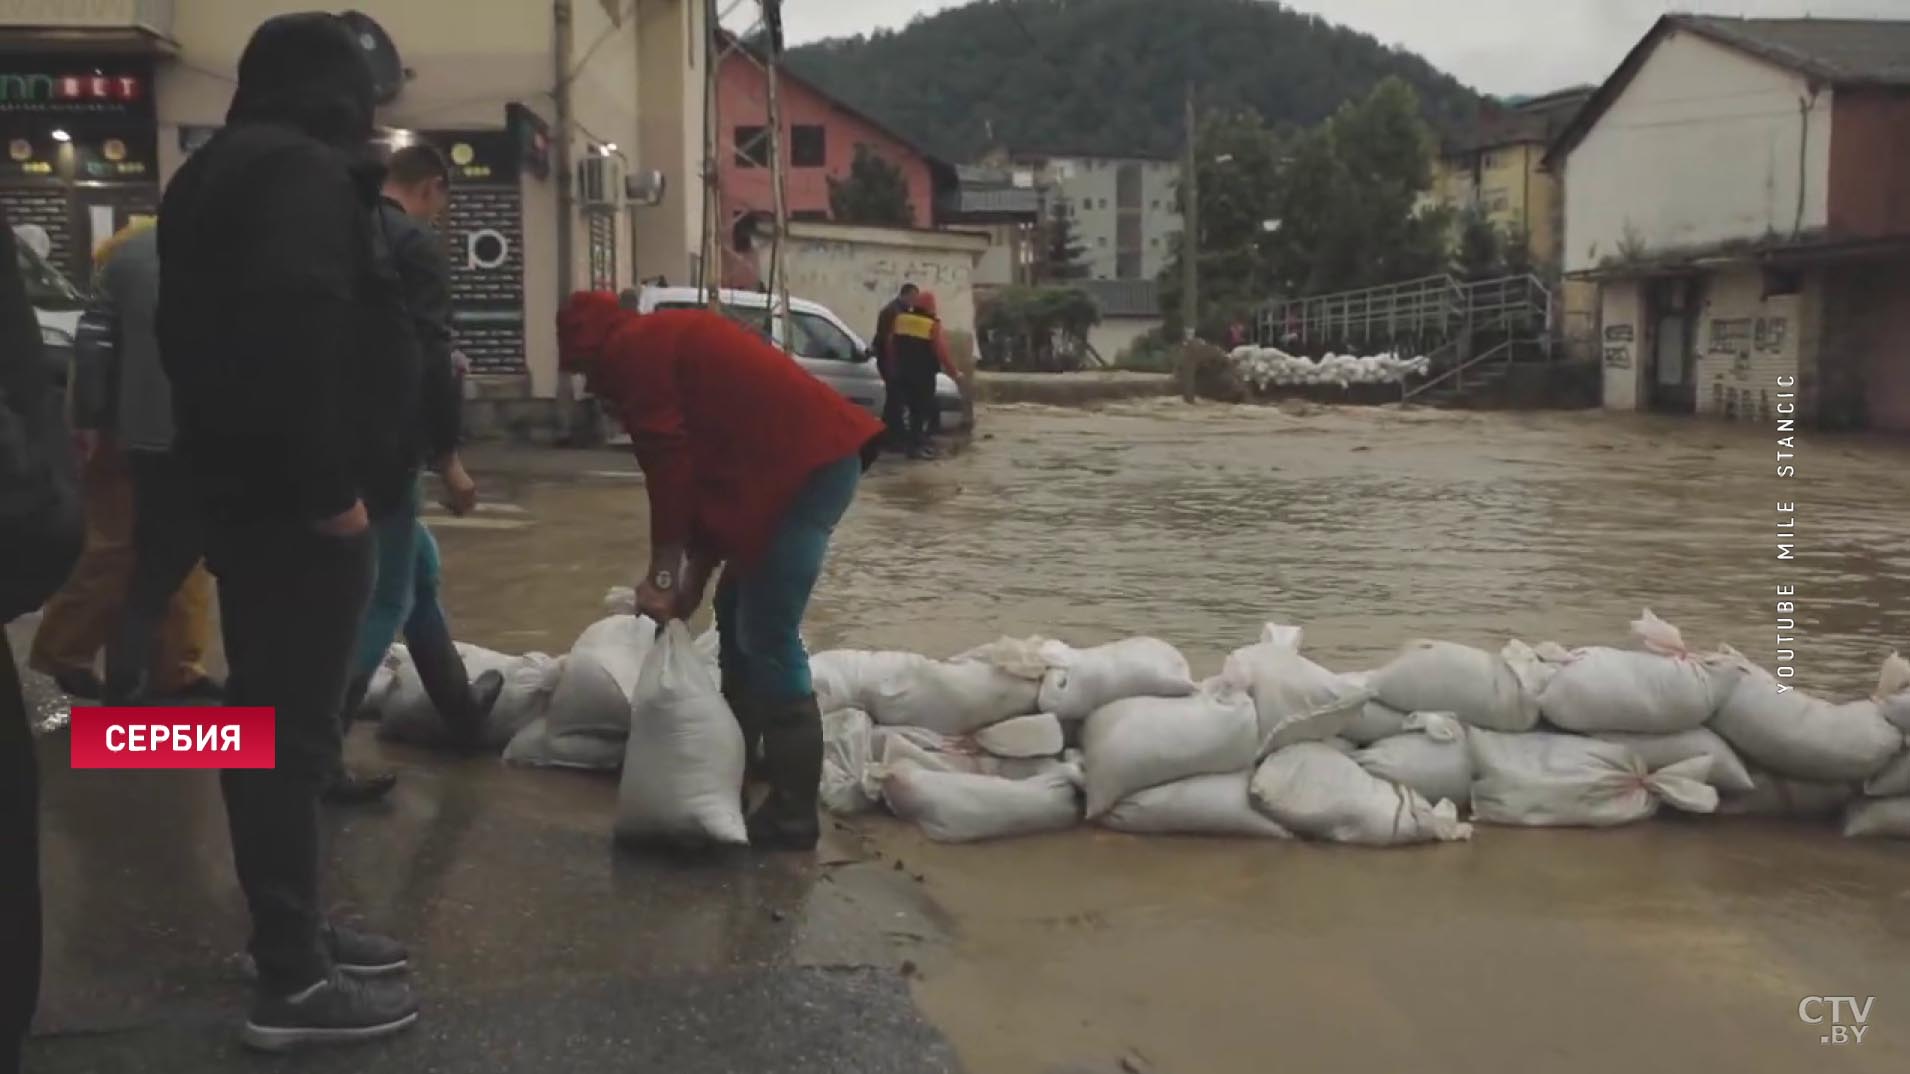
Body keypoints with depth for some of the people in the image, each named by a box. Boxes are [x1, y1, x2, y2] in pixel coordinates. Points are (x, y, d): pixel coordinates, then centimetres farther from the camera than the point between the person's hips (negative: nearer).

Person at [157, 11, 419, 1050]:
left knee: (268, 712, 16)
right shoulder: (305, 173, -13)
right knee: (292, 726, -6)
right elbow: (301, 331, -26)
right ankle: (293, 980, 0)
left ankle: (290, 930, 27)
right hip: (293, 499, -10)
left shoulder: (212, 174, 19)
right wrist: (330, 487, -23)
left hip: (238, 486, 10)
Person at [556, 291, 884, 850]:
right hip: (816, 457, 10)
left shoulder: (631, 352, -3)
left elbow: (669, 466, -9)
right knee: (738, 617, 20)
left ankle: (792, 814, -4)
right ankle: (741, 756, 33)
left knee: (769, 638, -8)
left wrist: (662, 576, -3)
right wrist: (694, 577, 19)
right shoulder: (666, 340, 26)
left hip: (804, 466, -10)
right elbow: (707, 464, 23)